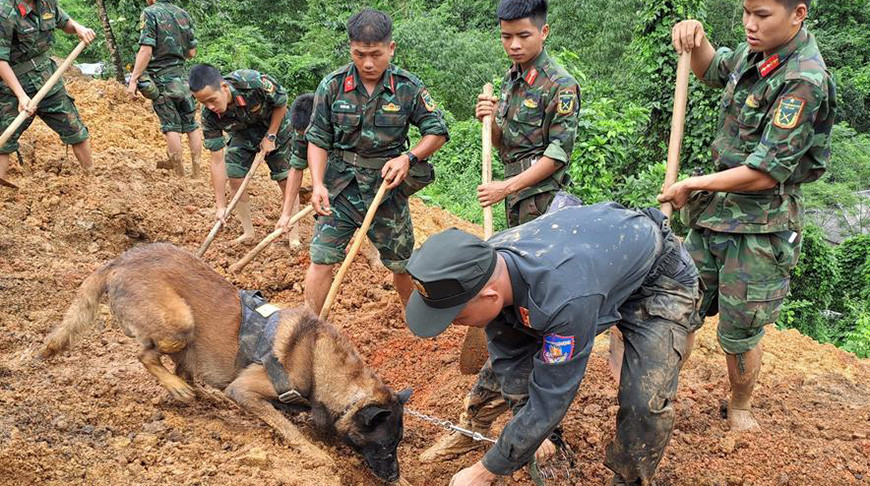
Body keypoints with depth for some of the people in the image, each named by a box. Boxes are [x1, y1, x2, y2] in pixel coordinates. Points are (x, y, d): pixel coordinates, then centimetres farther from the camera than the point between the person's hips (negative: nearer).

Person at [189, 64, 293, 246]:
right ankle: (248, 233, 10)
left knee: (286, 181, -4)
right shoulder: (210, 116, -29)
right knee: (234, 177, -7)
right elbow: (218, 161, -23)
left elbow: (281, 102, -19)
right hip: (243, 135, 3)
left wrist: (270, 136, -17)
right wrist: (221, 206, -24)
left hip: (276, 127, -3)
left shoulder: (254, 82, -41)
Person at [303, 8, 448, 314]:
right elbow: (318, 140, -2)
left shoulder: (409, 88, -8)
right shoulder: (332, 87, -7)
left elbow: (437, 132, -1)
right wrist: (317, 184, -16)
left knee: (402, 264, 14)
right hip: (340, 188, 0)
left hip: (388, 188, 0)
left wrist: (409, 158, -18)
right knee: (321, 260, -6)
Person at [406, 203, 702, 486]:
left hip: (659, 277, -6)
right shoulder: (486, 263, -23)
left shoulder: (563, 297, -46)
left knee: (646, 402, -19)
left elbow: (551, 399, -34)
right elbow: (510, 358, -9)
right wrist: (529, 431, -3)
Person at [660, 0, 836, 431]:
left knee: (739, 334, 6)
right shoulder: (755, 53, 3)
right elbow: (710, 70, 25)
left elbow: (765, 173, -23)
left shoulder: (803, 81, -22)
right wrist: (695, 36, 3)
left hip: (760, 227, -8)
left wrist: (694, 185, -13)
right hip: (714, 213, 8)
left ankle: (740, 408, 31)